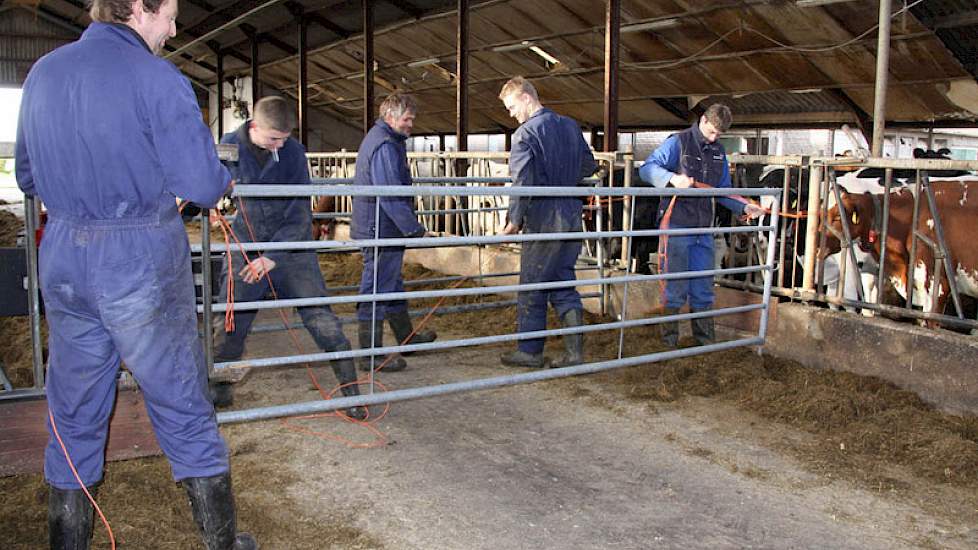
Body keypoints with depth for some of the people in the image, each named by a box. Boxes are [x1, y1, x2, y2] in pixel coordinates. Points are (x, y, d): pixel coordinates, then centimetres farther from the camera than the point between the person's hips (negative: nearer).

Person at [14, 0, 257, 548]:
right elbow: (203, 185, -14)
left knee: (74, 417, 15)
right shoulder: (156, 78, -11)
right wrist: (224, 177, 7)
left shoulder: (43, 73, 9)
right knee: (185, 411, 6)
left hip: (63, 256, 5)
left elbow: (28, 177, 17)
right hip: (143, 260, -5)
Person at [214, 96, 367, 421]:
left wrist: (273, 257, -18)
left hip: (291, 248, -1)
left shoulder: (293, 152, -8)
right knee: (228, 326, 3)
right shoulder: (229, 145, -4)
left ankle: (351, 392, 10)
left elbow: (300, 214, -10)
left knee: (322, 322, -4)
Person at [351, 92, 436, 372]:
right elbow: (391, 196, -24)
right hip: (382, 229, -11)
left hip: (378, 228, 11)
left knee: (392, 285, 22)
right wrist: (416, 230, -19)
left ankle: (407, 337, 37)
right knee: (377, 290, -4)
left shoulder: (376, 138, 16)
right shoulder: (385, 146, -19)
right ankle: (371, 355, 3)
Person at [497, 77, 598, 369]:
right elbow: (589, 166, 18)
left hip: (543, 219, -7)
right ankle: (575, 350, 9)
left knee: (532, 286, 5)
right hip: (573, 218, 7)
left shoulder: (526, 132, -11)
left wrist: (514, 220, -13)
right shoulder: (571, 126, 10)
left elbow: (522, 182, -18)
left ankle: (530, 351, 15)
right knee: (564, 282, 13)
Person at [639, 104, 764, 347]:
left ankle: (705, 337, 22)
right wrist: (673, 178, -31)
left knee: (703, 285, 11)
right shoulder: (678, 142, -5)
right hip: (677, 226, -5)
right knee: (676, 285, 0)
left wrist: (744, 207, 6)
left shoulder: (719, 151, 14)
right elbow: (647, 169, -14)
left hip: (704, 227, 6)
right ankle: (670, 337, 12)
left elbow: (723, 190, 21)